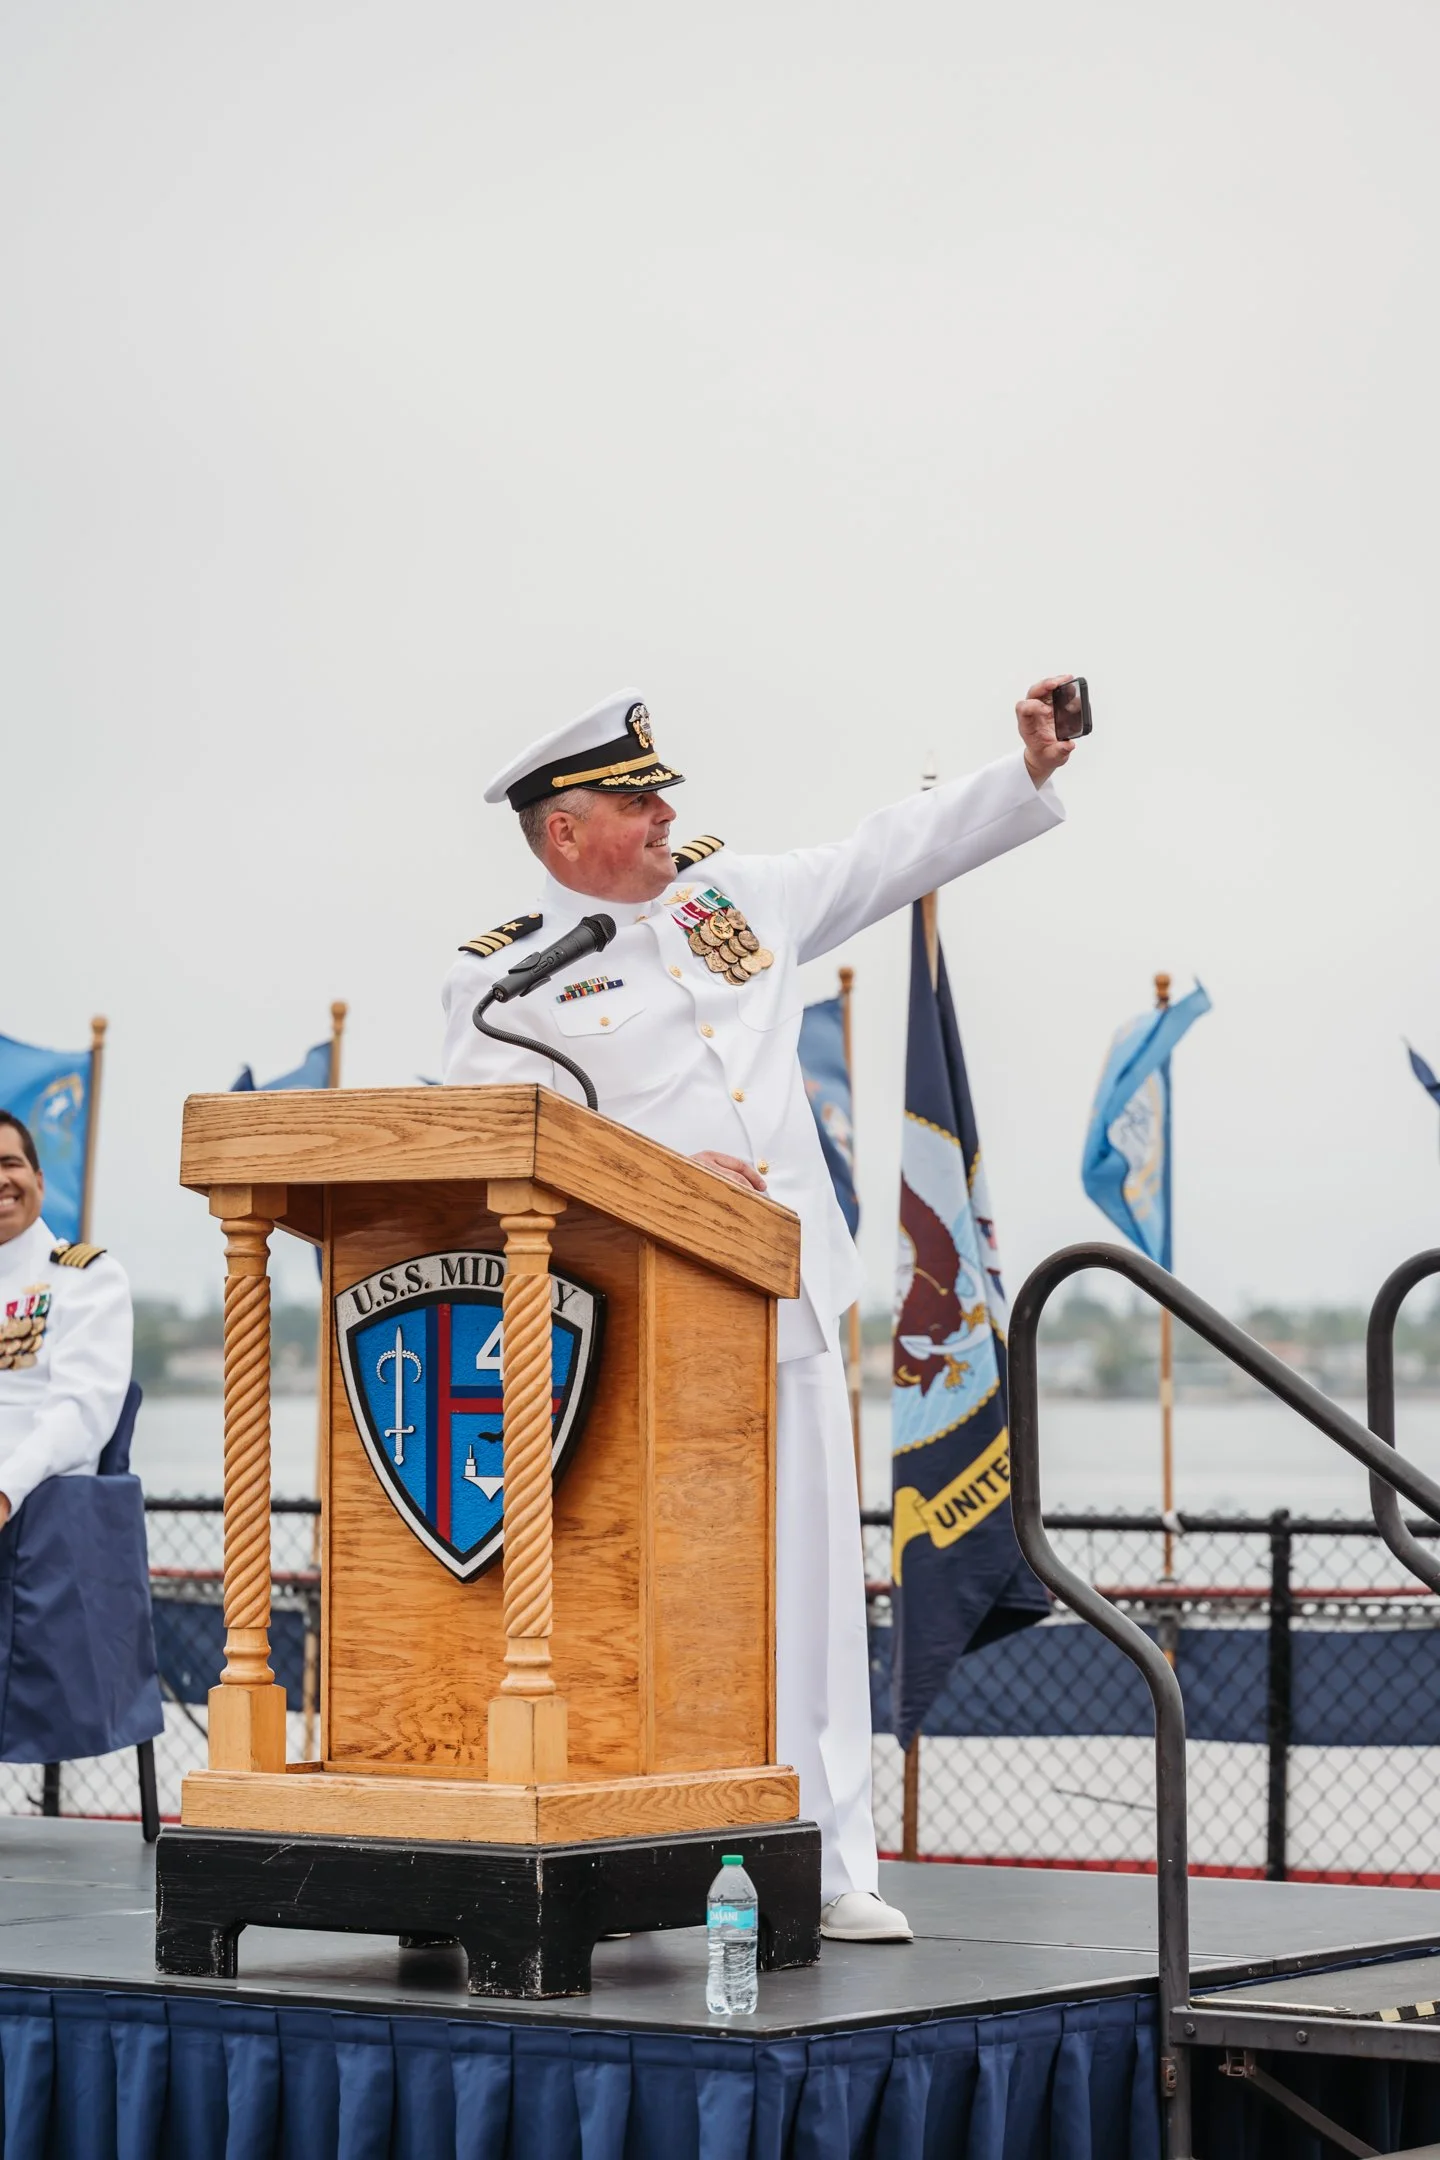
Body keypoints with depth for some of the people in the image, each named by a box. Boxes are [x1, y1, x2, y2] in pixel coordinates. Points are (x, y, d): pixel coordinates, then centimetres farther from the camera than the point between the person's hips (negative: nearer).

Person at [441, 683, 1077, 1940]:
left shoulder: (735, 894, 16)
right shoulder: (510, 976, 0)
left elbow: (893, 858, 21)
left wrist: (1028, 771, 14)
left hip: (787, 1314, 5)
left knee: (812, 1585, 4)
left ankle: (829, 1871, 7)